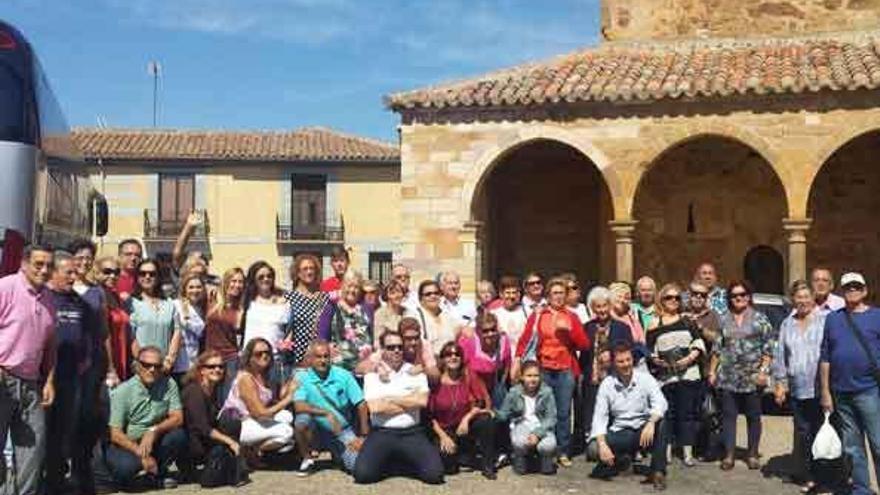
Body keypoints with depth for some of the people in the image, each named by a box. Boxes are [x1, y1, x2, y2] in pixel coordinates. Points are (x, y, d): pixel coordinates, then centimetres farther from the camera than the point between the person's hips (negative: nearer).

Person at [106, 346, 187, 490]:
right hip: (126, 444, -3)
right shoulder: (122, 392, -13)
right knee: (124, 469, -34)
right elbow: (115, 434, -15)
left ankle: (157, 474, 2)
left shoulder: (169, 384, -6)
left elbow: (177, 418, -9)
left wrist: (154, 431, -27)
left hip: (154, 441, 3)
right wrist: (142, 455, -24)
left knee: (178, 435, -24)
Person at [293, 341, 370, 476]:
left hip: (343, 431, 1)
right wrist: (326, 413, -32)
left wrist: (364, 436, -11)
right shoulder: (301, 377, -9)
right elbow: (298, 406, -23)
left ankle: (336, 452, 19)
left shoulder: (344, 375, -6)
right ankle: (307, 459, -5)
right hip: (317, 431, -1)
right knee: (302, 418, -33)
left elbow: (361, 405, -6)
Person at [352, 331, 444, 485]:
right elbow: (375, 407, -12)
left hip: (412, 433, 1)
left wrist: (390, 399, -5)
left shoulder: (416, 371, 8)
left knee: (434, 473, -20)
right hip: (381, 433, -1)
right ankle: (389, 464, 10)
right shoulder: (373, 374, 3)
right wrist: (409, 403, -5)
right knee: (363, 473, -24)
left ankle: (406, 464, 13)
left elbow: (422, 401, -8)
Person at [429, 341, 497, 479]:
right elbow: (429, 414, -8)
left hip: (466, 427, 2)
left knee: (487, 419, -29)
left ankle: (488, 466, -13)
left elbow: (484, 402, -5)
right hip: (445, 430, -2)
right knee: (447, 465, -27)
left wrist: (467, 418, -19)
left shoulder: (469, 377, -4)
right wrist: (443, 436, -15)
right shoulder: (435, 381, -11)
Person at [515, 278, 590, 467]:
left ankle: (563, 452, 11)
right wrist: (519, 359, -13)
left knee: (564, 413, 2)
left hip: (565, 371, 1)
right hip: (543, 370, -1)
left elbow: (584, 344, 6)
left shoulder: (571, 317, 12)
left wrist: (569, 330, -7)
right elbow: (524, 340, 0)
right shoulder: (537, 315, 7)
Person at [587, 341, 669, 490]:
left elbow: (660, 403, -20)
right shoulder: (607, 384, -3)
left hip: (643, 430, -1)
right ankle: (621, 459, 7)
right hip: (620, 433, 1)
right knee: (593, 449, -25)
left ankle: (658, 472, -22)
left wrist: (651, 423, -41)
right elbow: (600, 417, -8)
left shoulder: (645, 378, -6)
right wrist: (602, 444, -25)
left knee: (660, 423, -34)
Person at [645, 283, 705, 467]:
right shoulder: (655, 325, 8)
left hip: (688, 374, 1)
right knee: (668, 415, -1)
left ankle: (687, 453, 4)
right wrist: (655, 361, -13)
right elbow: (650, 352, 7)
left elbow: (699, 344, 7)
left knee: (687, 414, -1)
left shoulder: (687, 321, 11)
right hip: (665, 377, 0)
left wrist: (690, 358, -8)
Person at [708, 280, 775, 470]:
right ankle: (729, 455, 7)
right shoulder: (724, 320, 11)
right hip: (728, 376, 2)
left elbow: (768, 347, -1)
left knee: (753, 416, 6)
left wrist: (764, 370, -10)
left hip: (752, 377, -2)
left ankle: (752, 455, 16)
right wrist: (712, 371, 8)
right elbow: (717, 348, 13)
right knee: (729, 415, 2)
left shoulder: (759, 318, 3)